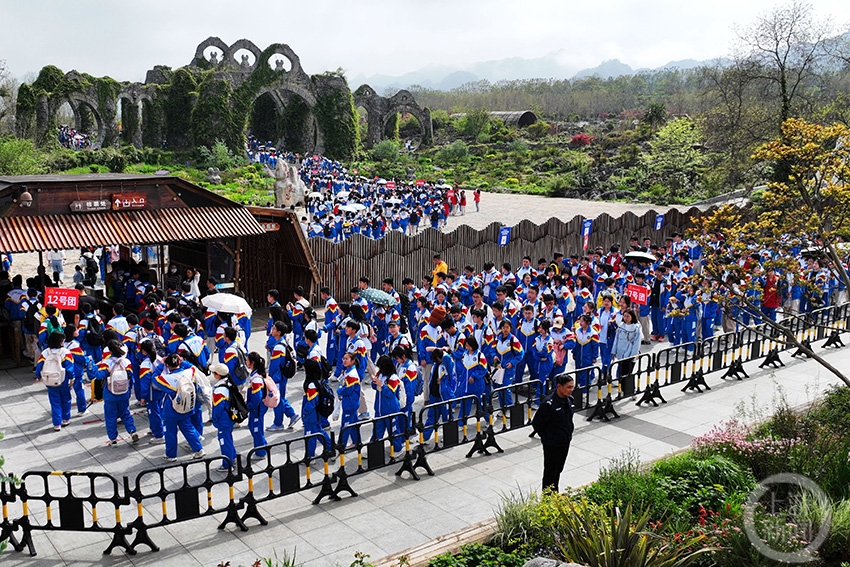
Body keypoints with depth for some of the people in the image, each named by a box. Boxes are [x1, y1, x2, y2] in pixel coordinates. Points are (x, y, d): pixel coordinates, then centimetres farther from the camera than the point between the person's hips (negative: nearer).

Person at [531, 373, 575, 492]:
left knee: (558, 470, 21)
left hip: (565, 441, 7)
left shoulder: (568, 399, -2)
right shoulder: (549, 403, -27)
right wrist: (546, 437, -6)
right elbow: (536, 423, -19)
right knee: (550, 473, 7)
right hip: (552, 445, -7)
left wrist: (568, 434, 13)